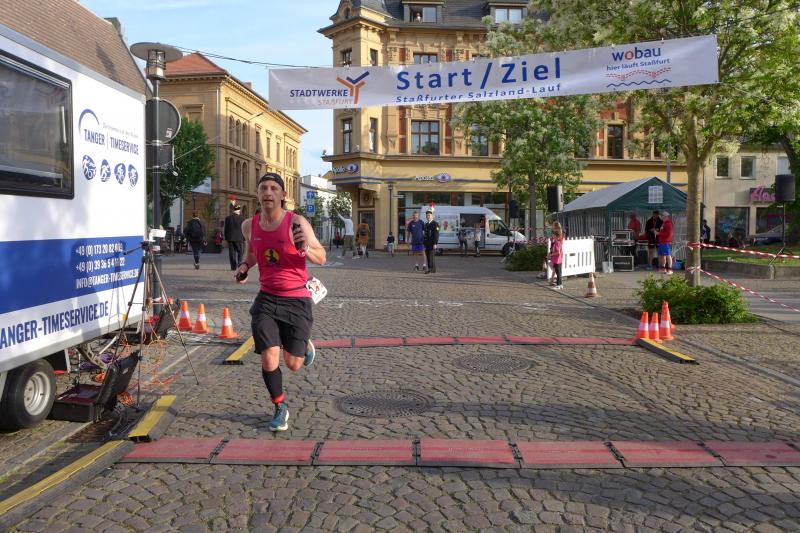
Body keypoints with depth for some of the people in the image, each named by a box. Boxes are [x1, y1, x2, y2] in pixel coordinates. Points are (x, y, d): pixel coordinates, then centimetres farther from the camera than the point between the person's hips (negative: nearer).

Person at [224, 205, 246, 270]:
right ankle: (240, 265, -7)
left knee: (232, 253, 6)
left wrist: (226, 238, 14)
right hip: (239, 238, -3)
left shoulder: (227, 218, 5)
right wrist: (244, 238, 4)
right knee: (240, 253, 4)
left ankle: (233, 266, 5)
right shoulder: (241, 218, -6)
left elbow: (226, 229, 8)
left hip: (230, 238, 3)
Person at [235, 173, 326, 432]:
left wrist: (305, 249, -27)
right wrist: (244, 266, 4)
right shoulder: (249, 225, 3)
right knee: (269, 359, -8)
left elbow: (321, 258, -6)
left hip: (296, 299, -3)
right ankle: (280, 408, 18)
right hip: (266, 299, 3)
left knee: (293, 364, 1)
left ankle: (306, 346, 40)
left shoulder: (297, 223, -11)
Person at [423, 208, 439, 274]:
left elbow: (436, 235, -14)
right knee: (428, 256, 5)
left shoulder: (435, 224, -7)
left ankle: (430, 269, -15)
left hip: (432, 244, -8)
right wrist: (424, 244, 16)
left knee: (431, 256, -12)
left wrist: (435, 244, -21)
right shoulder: (426, 224, 18)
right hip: (427, 244, 8)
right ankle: (432, 270, 9)